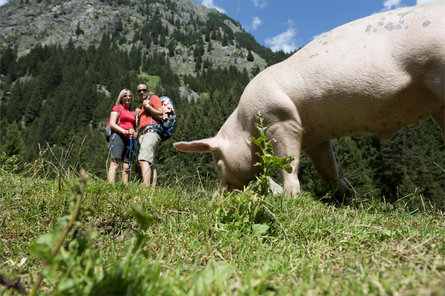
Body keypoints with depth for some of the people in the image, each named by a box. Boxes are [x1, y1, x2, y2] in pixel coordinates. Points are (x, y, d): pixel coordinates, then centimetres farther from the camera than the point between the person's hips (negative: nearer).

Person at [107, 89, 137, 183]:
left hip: (129, 140, 6)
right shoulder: (117, 108, 10)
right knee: (115, 163, -17)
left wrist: (135, 133, 4)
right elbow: (112, 124, -3)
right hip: (118, 136, -6)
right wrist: (125, 131, -16)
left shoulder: (132, 112, 25)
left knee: (126, 167, 0)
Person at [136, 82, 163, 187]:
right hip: (142, 135, 9)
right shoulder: (141, 107, 34)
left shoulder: (154, 98, 10)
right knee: (151, 164, 1)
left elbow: (161, 115, -4)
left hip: (152, 131, -9)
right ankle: (153, 187, -2)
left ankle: (146, 186, -37)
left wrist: (147, 106, -2)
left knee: (143, 160, -26)